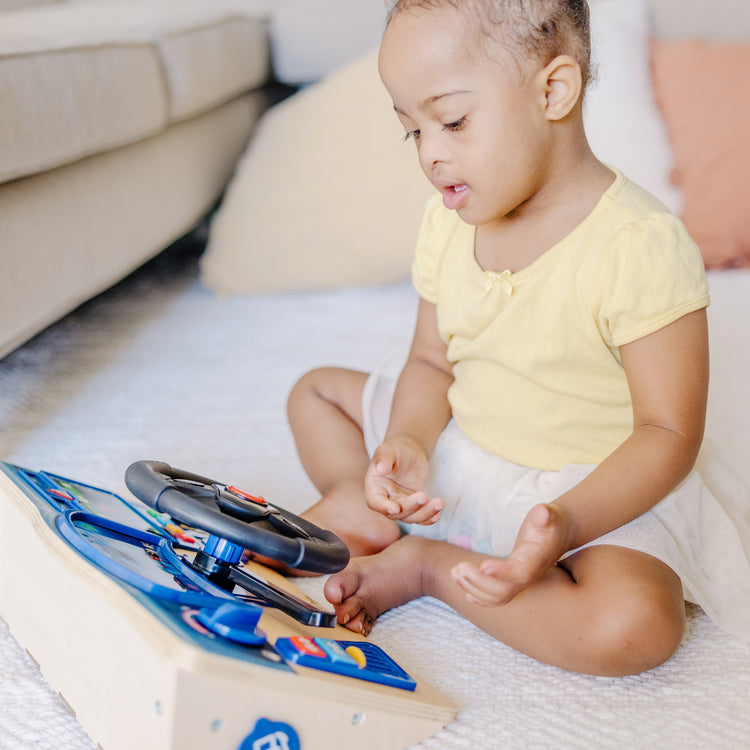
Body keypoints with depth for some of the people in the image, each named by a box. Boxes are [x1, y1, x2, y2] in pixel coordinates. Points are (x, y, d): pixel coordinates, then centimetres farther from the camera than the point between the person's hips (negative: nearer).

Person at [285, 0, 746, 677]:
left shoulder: (642, 247, -26)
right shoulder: (447, 223, -4)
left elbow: (669, 433, -23)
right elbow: (433, 361, 5)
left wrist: (568, 523, -37)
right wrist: (409, 442, -18)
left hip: (597, 491, -6)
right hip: (458, 453, 6)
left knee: (636, 625, -36)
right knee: (317, 390, 14)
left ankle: (426, 564, -16)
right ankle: (353, 501, -11)